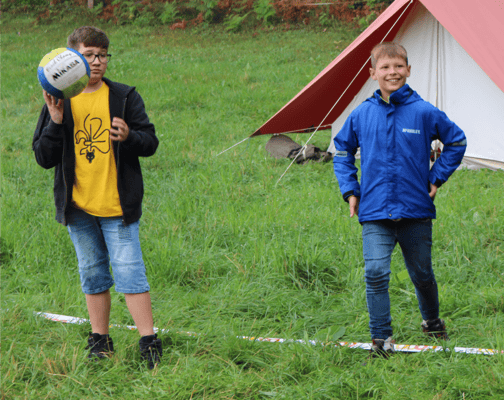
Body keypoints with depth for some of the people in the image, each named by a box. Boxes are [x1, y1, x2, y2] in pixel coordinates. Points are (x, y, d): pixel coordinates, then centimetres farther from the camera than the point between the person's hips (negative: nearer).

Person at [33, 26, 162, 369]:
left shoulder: (124, 97, 1)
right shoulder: (59, 102, 3)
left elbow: (151, 143, 1)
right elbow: (44, 158, 2)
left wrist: (129, 137, -20)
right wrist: (55, 123, -14)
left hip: (117, 203, -2)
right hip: (77, 205, 3)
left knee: (129, 271, -7)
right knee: (92, 273, 11)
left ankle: (150, 342, -4)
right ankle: (100, 341, 22)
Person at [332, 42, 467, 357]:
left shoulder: (424, 113, -5)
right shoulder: (362, 115, -1)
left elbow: (456, 142, 9)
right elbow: (343, 151, 16)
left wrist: (437, 178, 5)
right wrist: (350, 190, 7)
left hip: (416, 212, 0)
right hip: (375, 213, 0)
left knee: (422, 274, 14)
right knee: (376, 272, -15)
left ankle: (433, 322, 41)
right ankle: (381, 338, -8)